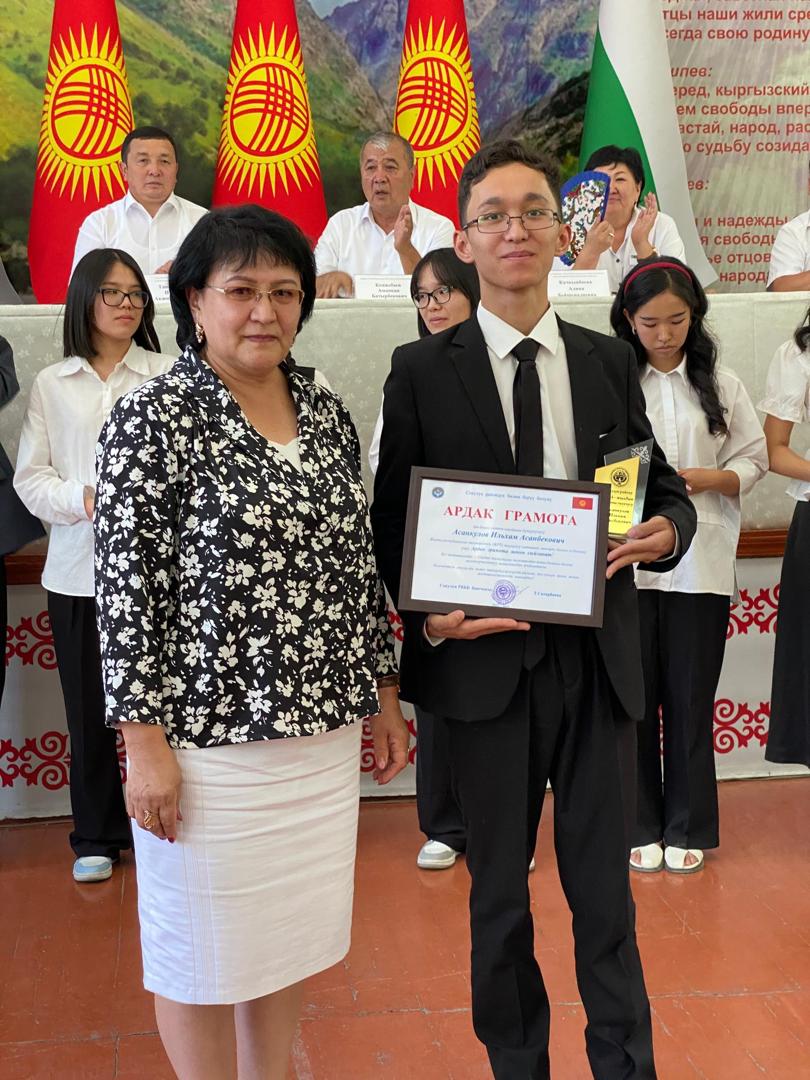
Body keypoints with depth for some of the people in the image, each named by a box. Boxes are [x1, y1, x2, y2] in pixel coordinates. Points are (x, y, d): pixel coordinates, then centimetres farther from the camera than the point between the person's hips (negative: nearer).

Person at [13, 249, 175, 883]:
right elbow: (30, 478, 5)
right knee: (89, 708, 8)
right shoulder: (52, 385, 10)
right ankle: (97, 837, 23)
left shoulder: (166, 376, 2)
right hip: (78, 568, 2)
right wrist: (82, 499, -12)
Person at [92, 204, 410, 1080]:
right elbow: (125, 585, -12)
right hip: (210, 734, -5)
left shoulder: (325, 412, 8)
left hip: (324, 728, 6)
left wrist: (382, 695, 14)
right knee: (205, 946, 10)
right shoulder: (152, 419, -10)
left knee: (294, 933, 18)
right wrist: (144, 741, -14)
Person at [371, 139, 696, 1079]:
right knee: (499, 891, 14)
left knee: (604, 887, 11)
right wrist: (428, 616, -16)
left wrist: (666, 532, -11)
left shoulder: (609, 363, 7)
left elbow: (664, 490, 12)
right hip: (486, 659, -1)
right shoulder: (422, 372, -1)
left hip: (599, 659, 2)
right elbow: (390, 519, 0)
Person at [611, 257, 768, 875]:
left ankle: (688, 829, 22)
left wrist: (702, 479, -11)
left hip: (700, 563, 1)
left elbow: (753, 462, 7)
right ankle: (642, 827, 22)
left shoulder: (721, 384, 6)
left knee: (692, 701, 7)